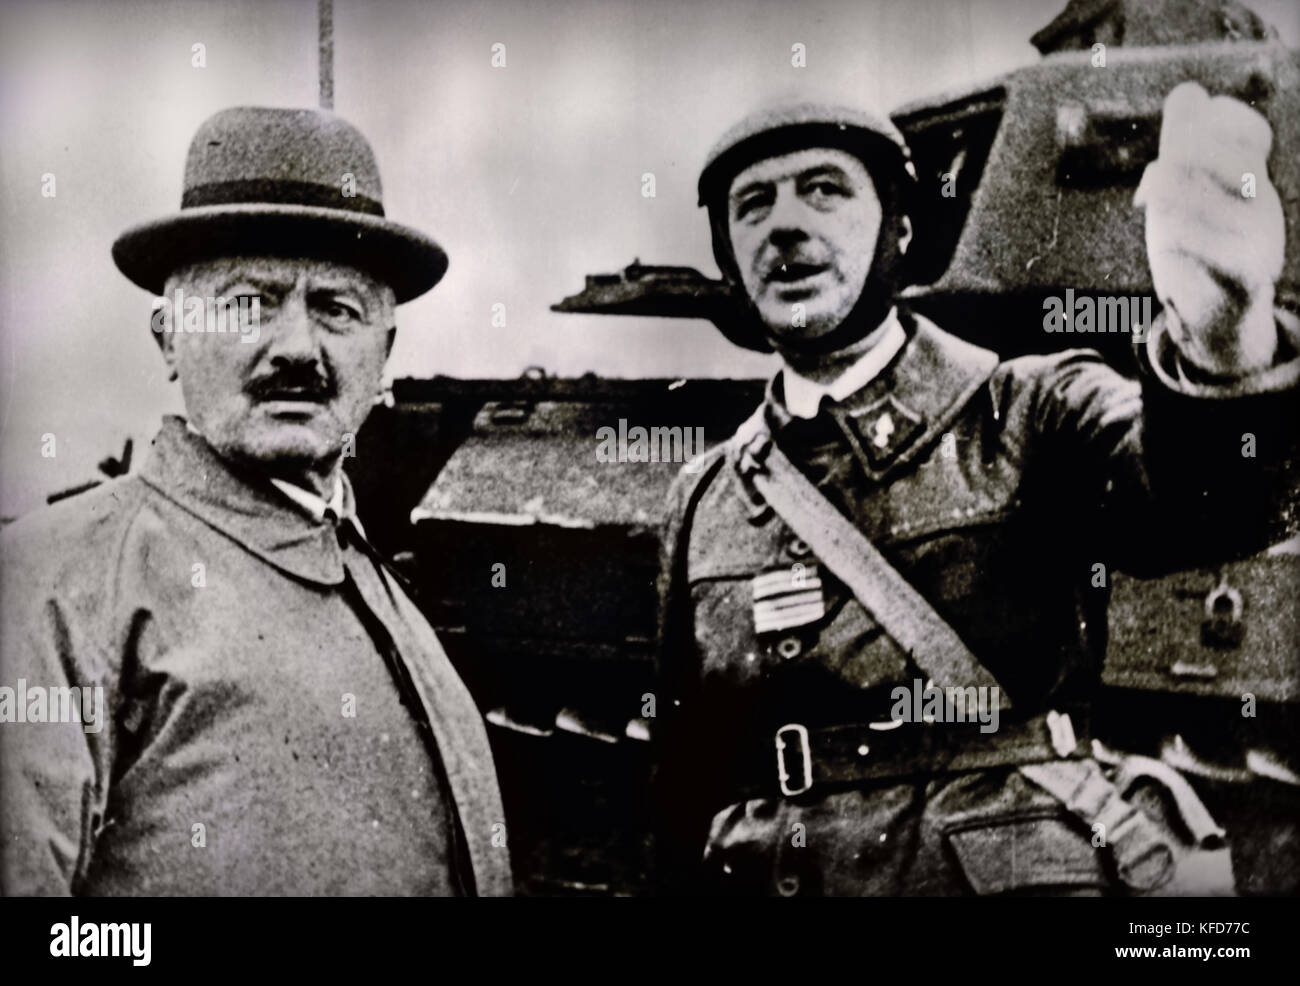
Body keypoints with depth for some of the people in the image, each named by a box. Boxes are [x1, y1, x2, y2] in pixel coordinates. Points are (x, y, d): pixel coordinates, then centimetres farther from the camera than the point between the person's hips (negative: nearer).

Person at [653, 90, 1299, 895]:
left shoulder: (1032, 419, -1)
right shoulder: (703, 504, 8)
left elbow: (1196, 493, -22)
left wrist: (1222, 334, -41)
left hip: (1031, 868, -2)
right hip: (769, 878, 2)